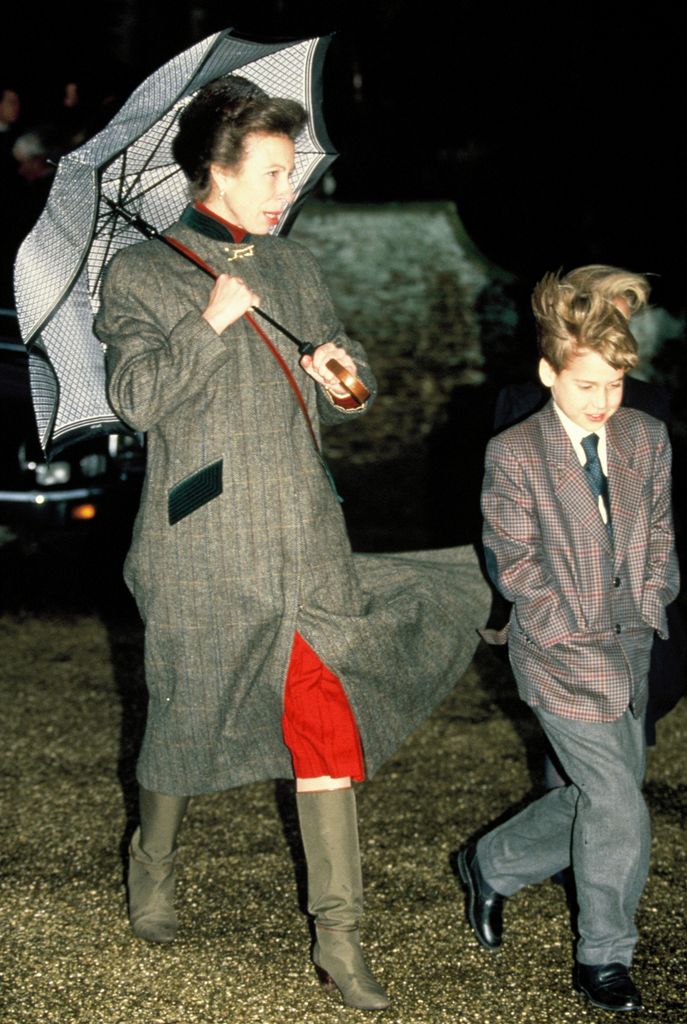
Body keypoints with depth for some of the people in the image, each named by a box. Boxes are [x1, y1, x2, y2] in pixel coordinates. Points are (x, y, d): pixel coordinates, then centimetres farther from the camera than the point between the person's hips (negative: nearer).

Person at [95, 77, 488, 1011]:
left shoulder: (293, 268, 13)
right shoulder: (139, 275, -2)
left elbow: (351, 390, 19)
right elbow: (136, 397, -13)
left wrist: (342, 378, -3)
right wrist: (209, 325, -22)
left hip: (308, 551, 4)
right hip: (203, 557, -4)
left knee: (328, 727, 0)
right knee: (187, 724, 11)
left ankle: (338, 934, 7)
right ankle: (153, 864, 39)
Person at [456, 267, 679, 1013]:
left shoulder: (646, 438, 3)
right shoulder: (514, 454, -11)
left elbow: (659, 533, 11)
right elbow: (514, 563, -9)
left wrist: (647, 607, -1)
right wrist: (577, 630, -13)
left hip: (628, 649, 6)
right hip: (561, 656, -6)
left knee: (595, 799, 12)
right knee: (620, 810, -6)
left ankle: (492, 866, 37)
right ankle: (602, 958, 13)